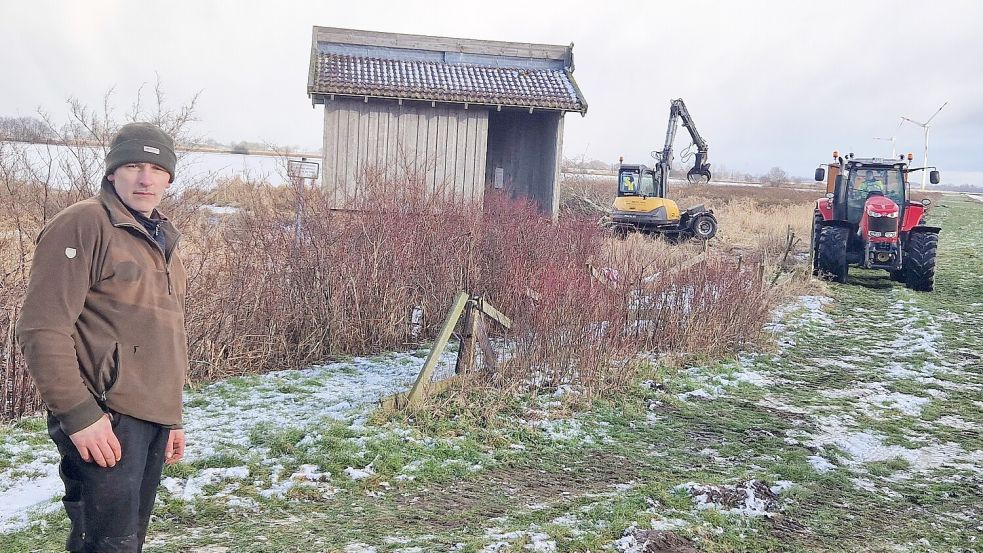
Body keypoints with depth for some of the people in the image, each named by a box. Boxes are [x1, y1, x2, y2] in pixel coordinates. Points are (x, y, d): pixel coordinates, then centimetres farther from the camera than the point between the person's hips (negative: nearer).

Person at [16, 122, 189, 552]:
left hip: (152, 419, 8)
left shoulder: (160, 239, 18)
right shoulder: (83, 225, -9)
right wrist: (78, 414, -19)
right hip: (105, 420, -8)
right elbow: (43, 329, -16)